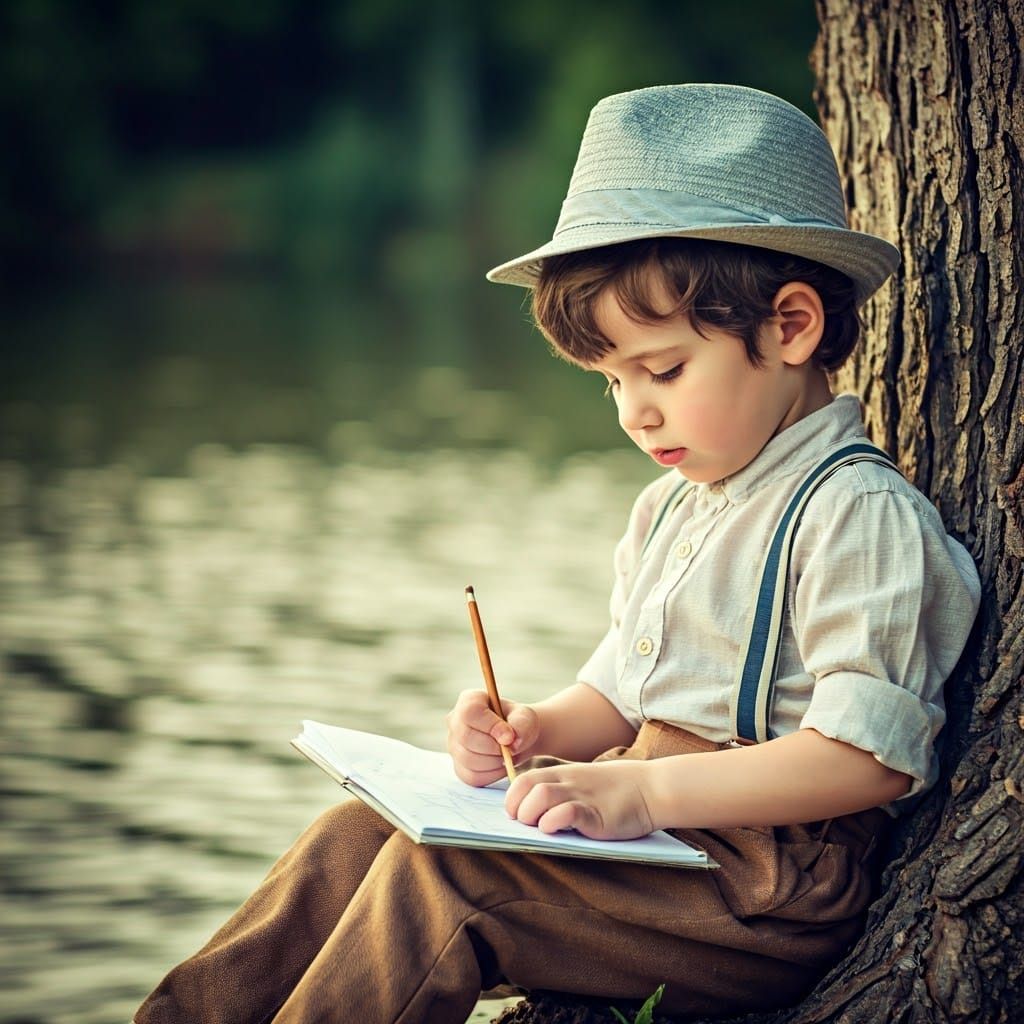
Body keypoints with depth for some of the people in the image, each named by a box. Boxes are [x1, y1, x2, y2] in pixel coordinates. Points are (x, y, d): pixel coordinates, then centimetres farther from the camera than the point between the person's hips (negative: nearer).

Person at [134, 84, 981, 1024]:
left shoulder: (858, 514, -13)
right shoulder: (669, 511, 17)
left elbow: (870, 756, -22)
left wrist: (642, 791, -26)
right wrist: (542, 732, 0)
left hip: (766, 889, -9)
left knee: (439, 877, -23)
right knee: (360, 834, -2)